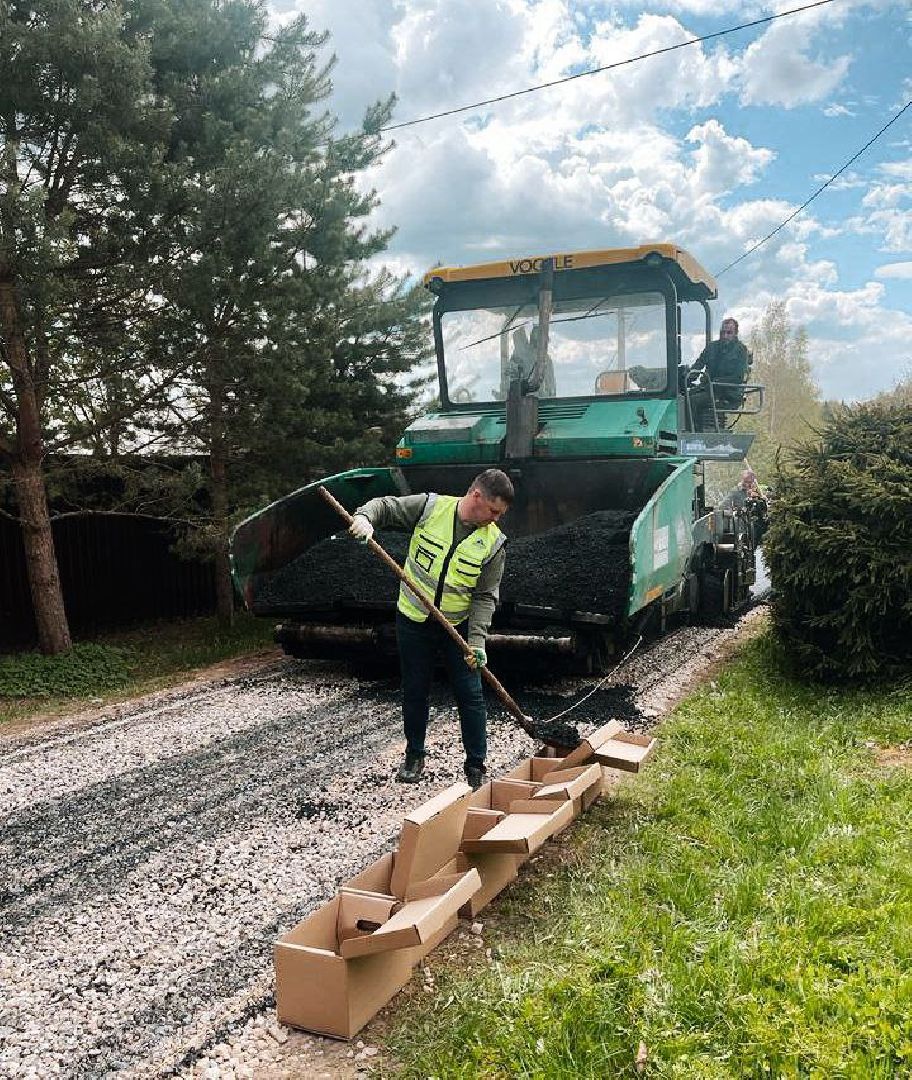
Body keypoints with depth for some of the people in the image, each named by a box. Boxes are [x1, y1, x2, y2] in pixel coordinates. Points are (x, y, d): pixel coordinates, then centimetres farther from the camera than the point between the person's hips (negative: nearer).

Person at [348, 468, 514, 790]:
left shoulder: (493, 543, -9)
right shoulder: (430, 507, -12)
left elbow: (485, 596, -9)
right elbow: (385, 506, -5)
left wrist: (477, 640, -19)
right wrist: (364, 518, -29)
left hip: (459, 626, 1)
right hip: (414, 621, 0)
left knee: (471, 696, 1)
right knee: (415, 692, 12)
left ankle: (476, 767, 14)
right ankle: (414, 756, 31)